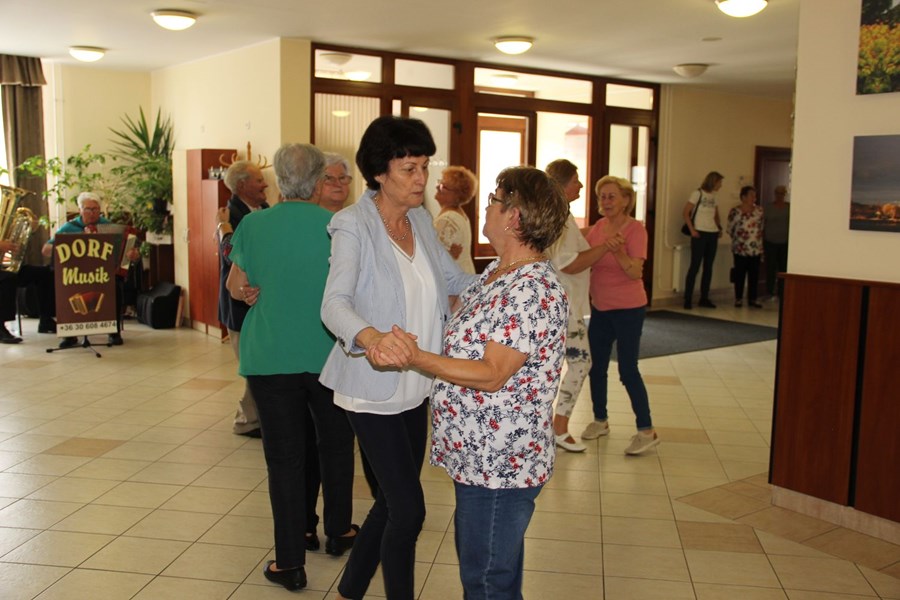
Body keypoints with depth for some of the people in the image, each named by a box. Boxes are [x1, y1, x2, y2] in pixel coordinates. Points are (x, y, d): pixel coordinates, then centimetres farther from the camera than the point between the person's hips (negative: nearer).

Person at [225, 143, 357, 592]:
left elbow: (236, 287, 1)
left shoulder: (252, 225, -6)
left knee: (284, 457, 6)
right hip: (327, 356, 1)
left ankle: (290, 562, 11)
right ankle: (339, 529, 37)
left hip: (269, 359, 0)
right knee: (335, 444, 20)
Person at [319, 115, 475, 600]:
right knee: (409, 509, -6)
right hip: (372, 390, -7)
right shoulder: (354, 224, -16)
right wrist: (371, 336, -49)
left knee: (393, 502, 17)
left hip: (415, 387, 7)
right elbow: (334, 304, -29)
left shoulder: (420, 220, 5)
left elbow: (452, 278, 17)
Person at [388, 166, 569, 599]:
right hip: (478, 455, 10)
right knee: (477, 564, 24)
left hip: (499, 464, -10)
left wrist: (416, 358, -30)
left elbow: (492, 375, -25)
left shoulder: (533, 289, -23)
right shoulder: (497, 272, 9)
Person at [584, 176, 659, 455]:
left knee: (628, 370, -5)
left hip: (628, 309, -7)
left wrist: (618, 252, -37)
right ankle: (600, 420, 29)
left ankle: (647, 431, 7)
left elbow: (636, 272, -23)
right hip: (600, 307, 7)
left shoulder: (635, 228, -14)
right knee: (596, 366, 12)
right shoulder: (598, 226, 4)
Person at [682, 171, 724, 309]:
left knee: (708, 267, 8)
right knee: (695, 266, -6)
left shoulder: (714, 196, 12)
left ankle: (704, 298, 15)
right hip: (700, 234, -6)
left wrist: (719, 228, 9)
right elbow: (685, 213, -9)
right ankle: (687, 299, -2)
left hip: (713, 234, 6)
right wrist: (692, 230, -14)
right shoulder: (698, 193, -6)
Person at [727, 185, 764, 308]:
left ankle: (752, 299, 13)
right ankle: (738, 299, 12)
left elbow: (761, 226, 13)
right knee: (740, 274, 3)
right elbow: (730, 229, -1)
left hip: (756, 248, 3)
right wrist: (739, 238, 5)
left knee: (754, 274, 6)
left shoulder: (759, 210, 5)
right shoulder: (735, 211, -5)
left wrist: (757, 238, 8)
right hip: (740, 248, -3)